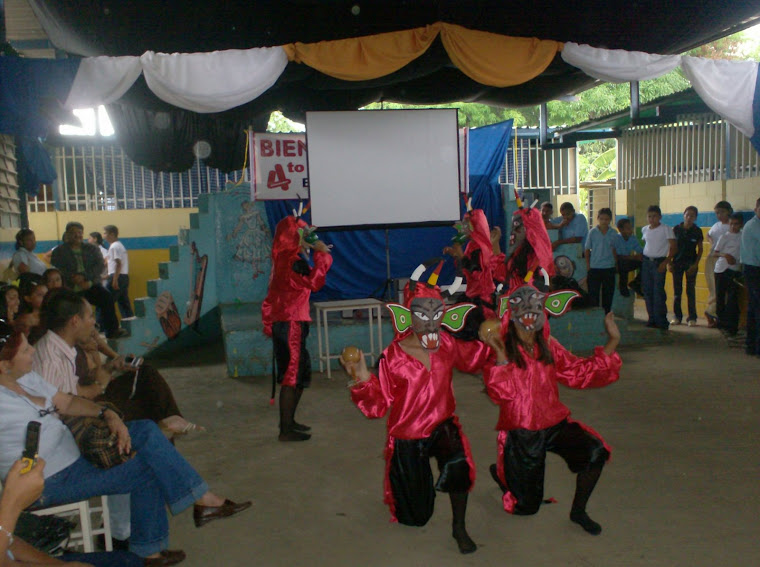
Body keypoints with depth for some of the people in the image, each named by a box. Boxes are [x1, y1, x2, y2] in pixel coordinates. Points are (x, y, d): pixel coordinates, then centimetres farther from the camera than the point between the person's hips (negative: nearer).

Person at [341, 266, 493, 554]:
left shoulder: (448, 345, -8)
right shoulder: (393, 356, -20)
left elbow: (473, 359, 14)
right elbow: (378, 405, -18)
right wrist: (363, 378, -35)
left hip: (442, 426, 2)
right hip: (407, 436, -2)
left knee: (458, 465, -35)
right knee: (416, 517, 12)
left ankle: (459, 527, -5)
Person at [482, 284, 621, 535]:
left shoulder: (548, 347, 5)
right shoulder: (503, 350, -12)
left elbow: (581, 372, 4)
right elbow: (501, 393, -23)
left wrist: (612, 342, 0)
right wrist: (500, 354, -33)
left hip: (555, 423, 4)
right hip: (520, 432, -4)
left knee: (596, 451, -24)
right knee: (527, 507, 6)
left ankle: (578, 511, 1)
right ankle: (500, 471, 41)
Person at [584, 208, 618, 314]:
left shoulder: (613, 233, 1)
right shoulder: (592, 232, -3)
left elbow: (614, 249, 10)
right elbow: (587, 249, 3)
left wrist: (616, 262, 5)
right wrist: (588, 265, -1)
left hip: (609, 267, 2)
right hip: (594, 267, -2)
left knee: (608, 293, 9)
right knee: (593, 293, 2)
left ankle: (606, 315, 20)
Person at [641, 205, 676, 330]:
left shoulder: (666, 229, -5)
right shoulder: (644, 230, 10)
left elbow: (673, 247, -7)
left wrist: (666, 261, -16)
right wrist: (640, 256, 9)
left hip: (659, 262, -5)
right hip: (646, 261, 5)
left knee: (658, 292, -9)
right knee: (647, 291, 5)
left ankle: (661, 321, -3)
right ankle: (652, 319, 14)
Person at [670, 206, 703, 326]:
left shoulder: (697, 231, 0)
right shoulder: (676, 229, 2)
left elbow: (700, 249, 4)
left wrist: (695, 264, -6)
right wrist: (669, 262, 0)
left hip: (691, 263, -1)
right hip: (677, 262, 1)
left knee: (691, 290, 1)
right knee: (677, 290, 5)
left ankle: (692, 317, 7)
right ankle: (677, 316, 13)